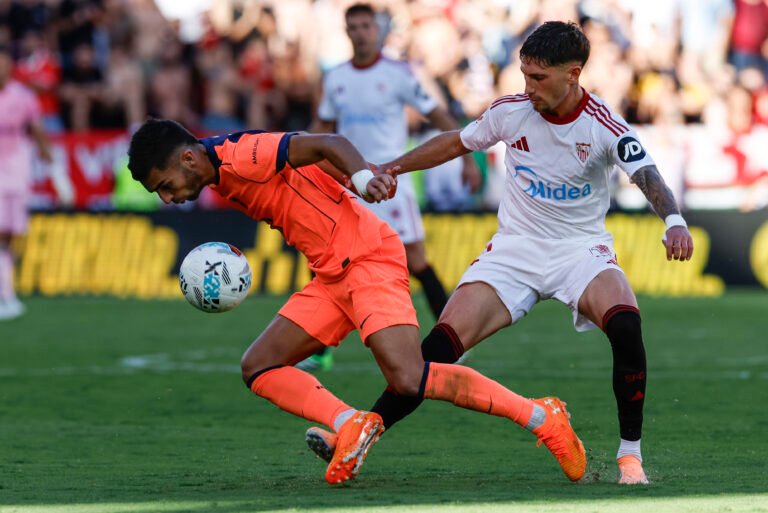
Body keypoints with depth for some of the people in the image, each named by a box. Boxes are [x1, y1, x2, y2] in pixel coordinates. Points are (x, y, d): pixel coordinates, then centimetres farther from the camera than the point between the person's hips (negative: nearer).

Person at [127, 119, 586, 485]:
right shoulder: (223, 178, 12)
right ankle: (351, 425, -13)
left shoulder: (242, 157, -16)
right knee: (258, 368, 1)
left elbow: (325, 145, -27)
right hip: (333, 276, 10)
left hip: (368, 259, -10)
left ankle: (542, 416, -14)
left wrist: (362, 177, -43)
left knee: (410, 381, -23)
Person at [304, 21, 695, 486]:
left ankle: (631, 453, -17)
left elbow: (649, 177, -29)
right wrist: (392, 168, 11)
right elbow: (457, 142, 13)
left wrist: (674, 222, -49)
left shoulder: (605, 127, -15)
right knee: (443, 343, -14)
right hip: (515, 248, 2)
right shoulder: (510, 112, -4)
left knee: (625, 325, -32)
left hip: (581, 248, -2)